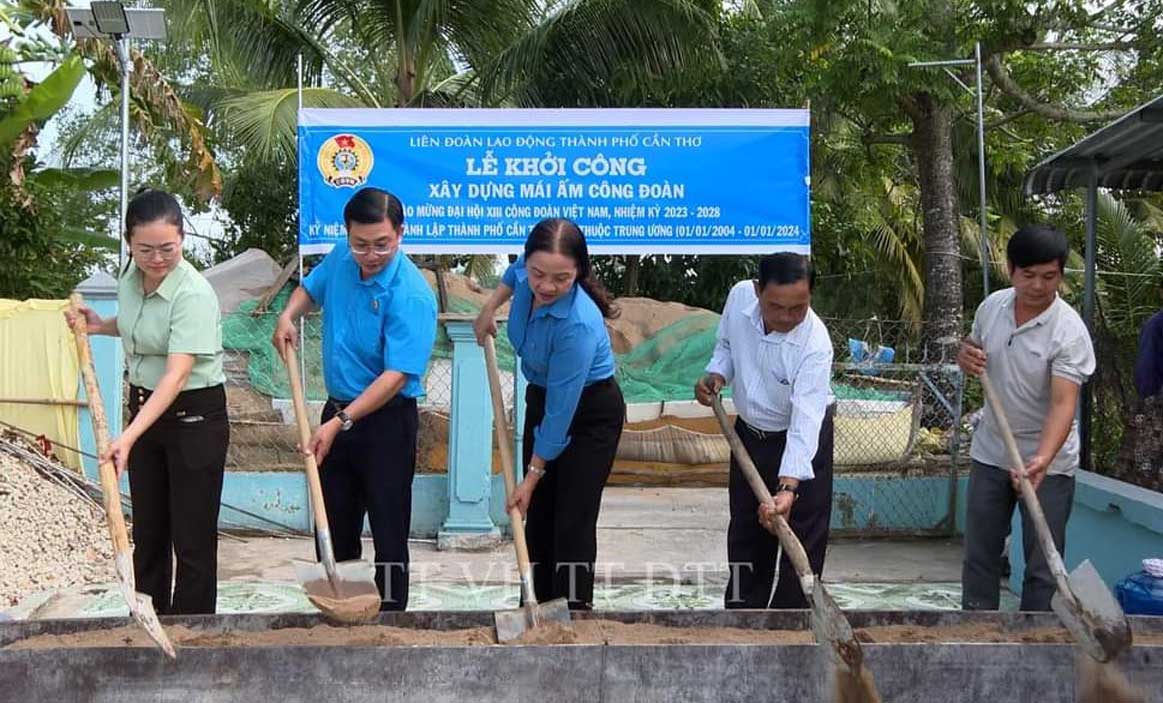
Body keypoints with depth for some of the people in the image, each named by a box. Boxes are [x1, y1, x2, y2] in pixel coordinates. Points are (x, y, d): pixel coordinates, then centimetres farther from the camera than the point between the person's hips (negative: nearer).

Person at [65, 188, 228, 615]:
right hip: (145, 407, 8)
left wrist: (129, 436, -39)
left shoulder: (193, 294, -24)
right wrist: (100, 325, 4)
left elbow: (177, 374, -32)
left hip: (195, 417, -8)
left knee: (192, 540, -2)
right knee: (147, 531, 16)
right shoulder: (130, 277, 0)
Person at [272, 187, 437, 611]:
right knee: (334, 528, 17)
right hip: (337, 412, 7)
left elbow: (396, 375, -28)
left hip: (387, 422, -7)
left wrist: (340, 423, -33)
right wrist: (288, 315, 0)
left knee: (389, 535, 1)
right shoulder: (341, 259, -2)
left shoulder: (411, 295, -24)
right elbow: (311, 288, 21)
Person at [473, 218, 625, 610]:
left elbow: (562, 410, -29)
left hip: (590, 414, -7)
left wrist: (533, 475, -22)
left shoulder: (578, 324, -36)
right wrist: (490, 306, 6)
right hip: (540, 398, 7)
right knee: (538, 514, 10)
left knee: (573, 522, -9)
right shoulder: (527, 276, -17)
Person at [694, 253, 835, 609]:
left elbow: (805, 420, -38)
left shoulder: (815, 343, -32)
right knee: (744, 535, 15)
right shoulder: (739, 296, -18)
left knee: (802, 542, -5)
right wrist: (716, 374, -16)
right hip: (749, 431, 5)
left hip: (802, 438, -5)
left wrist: (787, 488, -48)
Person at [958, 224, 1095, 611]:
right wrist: (966, 357, -10)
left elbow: (1064, 403, -29)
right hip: (990, 453, 5)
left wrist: (1042, 459, -44)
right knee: (979, 556, 13)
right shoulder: (992, 306, -3)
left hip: (1048, 464, -5)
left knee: (1042, 567, 2)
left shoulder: (1069, 331, -20)